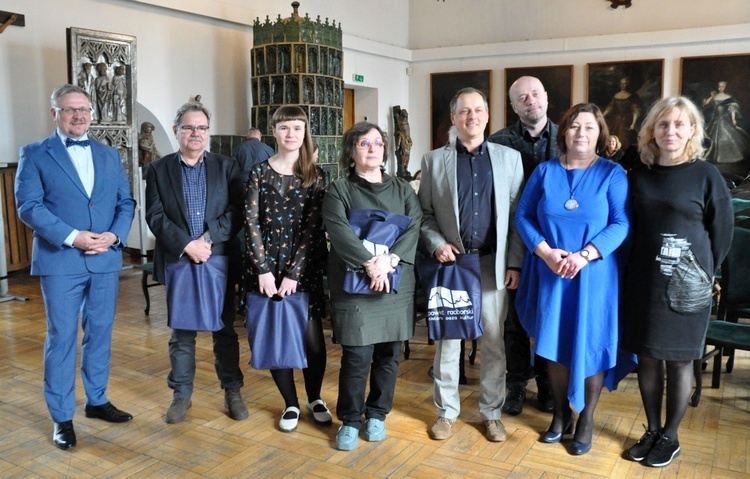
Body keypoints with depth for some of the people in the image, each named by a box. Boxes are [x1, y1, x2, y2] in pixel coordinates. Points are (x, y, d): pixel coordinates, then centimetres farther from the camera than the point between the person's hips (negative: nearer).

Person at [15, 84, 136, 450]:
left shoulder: (109, 155, 12)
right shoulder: (35, 155, 1)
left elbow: (125, 202, 9)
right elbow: (28, 206, -9)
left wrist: (115, 235, -9)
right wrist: (71, 237, -18)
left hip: (106, 259, 4)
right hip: (60, 261, -4)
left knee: (100, 333, 13)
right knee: (62, 338, 3)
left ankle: (97, 400, 28)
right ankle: (62, 417, 15)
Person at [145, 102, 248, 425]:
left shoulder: (226, 167, 6)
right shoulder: (159, 170, 5)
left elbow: (236, 211, -3)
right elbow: (155, 216, -4)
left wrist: (210, 239, -15)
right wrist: (187, 245, -16)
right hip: (177, 261, 0)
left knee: (224, 330, 9)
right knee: (181, 333, 9)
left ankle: (232, 391, 21)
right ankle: (181, 394, 22)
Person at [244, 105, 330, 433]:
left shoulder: (315, 175, 2)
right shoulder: (259, 172, 4)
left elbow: (313, 227, -4)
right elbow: (251, 222, -2)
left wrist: (293, 273, -10)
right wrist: (263, 270, -10)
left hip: (303, 266, 0)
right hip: (265, 264, 1)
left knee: (313, 339, 0)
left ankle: (314, 398, 26)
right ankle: (291, 404, 24)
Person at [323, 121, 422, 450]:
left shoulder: (402, 189, 12)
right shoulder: (339, 190, 4)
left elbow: (414, 226, -2)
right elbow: (338, 230, -11)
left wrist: (390, 259, -17)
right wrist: (370, 262, -22)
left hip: (396, 284, 3)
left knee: (388, 353, 8)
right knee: (357, 356, -3)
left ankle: (376, 414, 26)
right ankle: (350, 420, 15)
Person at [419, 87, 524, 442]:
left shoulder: (509, 157, 6)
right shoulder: (434, 160, 5)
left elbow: (517, 215, 3)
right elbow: (424, 214, 6)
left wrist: (514, 263, -3)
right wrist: (437, 244, -11)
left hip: (493, 263, 1)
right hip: (451, 261, 0)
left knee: (494, 341, 7)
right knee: (447, 339, 7)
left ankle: (491, 411, 24)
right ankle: (446, 410, 23)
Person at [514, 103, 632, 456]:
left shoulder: (612, 174, -2)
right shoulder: (545, 171, 5)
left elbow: (621, 224, -10)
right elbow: (523, 217, 1)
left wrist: (584, 256, -21)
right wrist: (546, 253, -14)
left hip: (595, 275, -2)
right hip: (551, 273, 2)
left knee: (591, 345, 6)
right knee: (555, 344, 9)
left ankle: (586, 419, 24)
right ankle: (560, 414, 27)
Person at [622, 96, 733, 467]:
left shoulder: (706, 176, -5)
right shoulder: (639, 175, 5)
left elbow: (722, 232, 0)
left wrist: (702, 274, 2)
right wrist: (633, 266, 7)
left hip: (686, 284, -3)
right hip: (643, 281, 3)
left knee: (678, 360, 7)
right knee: (647, 357, 9)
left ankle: (670, 437, 23)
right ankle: (652, 430, 26)